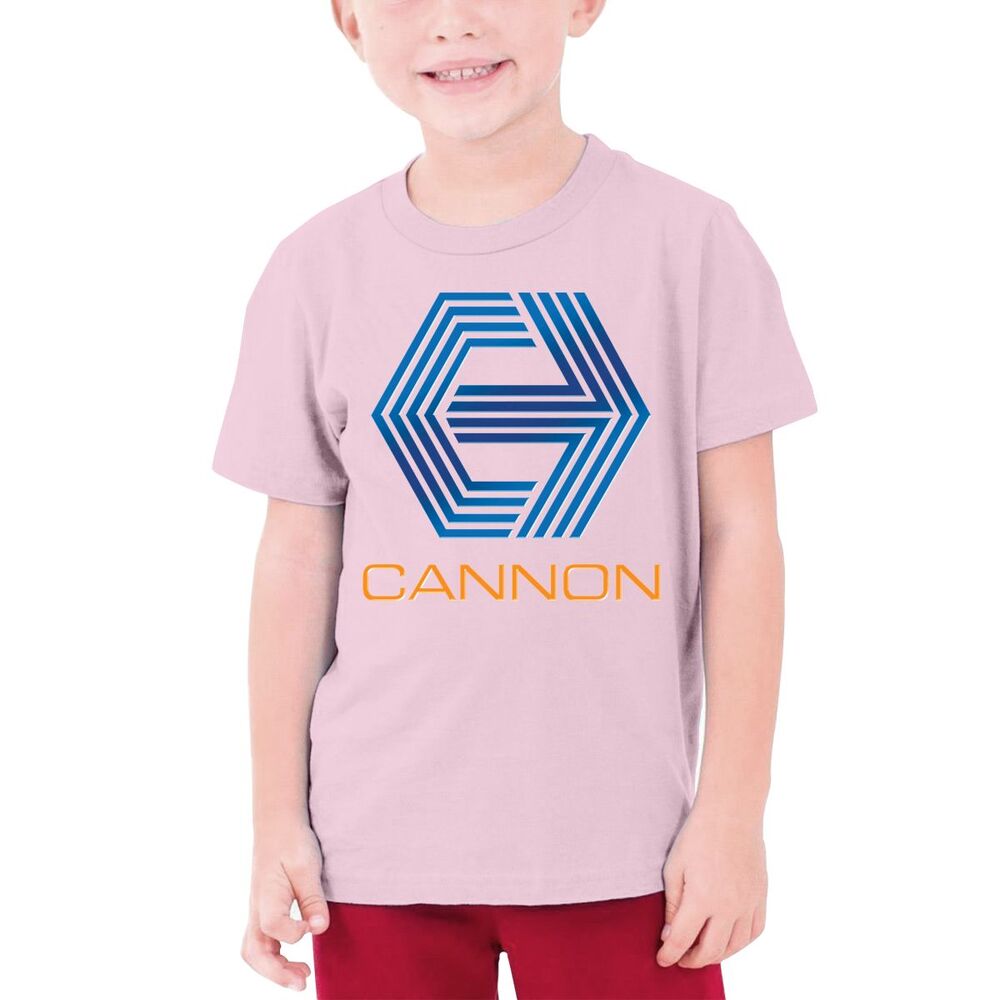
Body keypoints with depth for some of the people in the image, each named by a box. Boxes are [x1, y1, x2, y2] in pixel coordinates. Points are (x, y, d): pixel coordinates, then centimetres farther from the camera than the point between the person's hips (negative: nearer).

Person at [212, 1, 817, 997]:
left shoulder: (689, 239, -5)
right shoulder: (319, 268, 0)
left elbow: (739, 533, -2)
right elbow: (299, 553, 5)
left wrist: (732, 811, -4)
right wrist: (277, 819, 5)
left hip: (621, 837, -1)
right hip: (378, 841, 2)